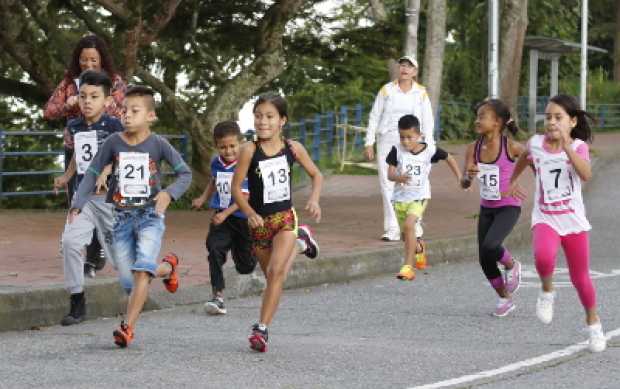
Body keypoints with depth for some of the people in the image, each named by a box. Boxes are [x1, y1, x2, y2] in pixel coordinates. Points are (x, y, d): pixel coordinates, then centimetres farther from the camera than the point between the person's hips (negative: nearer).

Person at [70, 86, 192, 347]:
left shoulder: (158, 144, -6)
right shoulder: (114, 142, -1)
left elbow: (185, 173, -3)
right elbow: (92, 173, 4)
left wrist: (169, 193, -21)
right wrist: (78, 205, -7)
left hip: (149, 214, -3)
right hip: (121, 215, 3)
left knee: (142, 269, -18)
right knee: (128, 272, 5)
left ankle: (128, 327, -16)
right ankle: (167, 268, 36)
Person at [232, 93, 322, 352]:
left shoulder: (293, 148, -3)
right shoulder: (250, 150, -10)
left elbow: (316, 175, 11)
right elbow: (236, 187, -8)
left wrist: (314, 199, -7)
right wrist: (250, 214, -22)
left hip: (286, 217, -1)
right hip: (260, 222, 1)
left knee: (277, 271, -18)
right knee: (272, 276, 10)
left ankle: (261, 328, -17)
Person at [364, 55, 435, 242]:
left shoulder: (421, 93, 9)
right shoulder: (387, 90, 7)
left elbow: (427, 121, 9)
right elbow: (374, 117, 9)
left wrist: (428, 147, 0)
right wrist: (369, 142, 3)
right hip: (387, 142, 1)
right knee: (388, 185, -4)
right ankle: (391, 229, -2)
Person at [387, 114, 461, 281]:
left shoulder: (429, 150, -9)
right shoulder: (397, 150, -9)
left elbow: (449, 158, 9)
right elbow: (390, 174, -10)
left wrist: (459, 177, 10)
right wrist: (399, 177, -32)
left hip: (419, 196, -3)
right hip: (400, 196, 3)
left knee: (409, 225, -26)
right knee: (406, 235, 17)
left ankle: (408, 267, -25)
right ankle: (418, 250, 53)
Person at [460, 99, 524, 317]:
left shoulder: (511, 147, -17)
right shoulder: (474, 149, -6)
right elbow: (464, 185, -10)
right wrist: (468, 176, -31)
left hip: (508, 207, -5)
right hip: (486, 209, 5)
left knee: (490, 246, -27)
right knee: (484, 260, 5)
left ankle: (511, 266, 6)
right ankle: (505, 299, 26)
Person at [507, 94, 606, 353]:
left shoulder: (578, 146, -10)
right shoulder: (536, 143, -2)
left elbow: (586, 174, -30)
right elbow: (525, 158, 24)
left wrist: (566, 146, -36)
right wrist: (512, 181, 32)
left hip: (574, 221, -1)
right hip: (545, 219, 1)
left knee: (580, 278, 10)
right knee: (543, 256, -32)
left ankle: (593, 321, 36)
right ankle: (547, 291, 0)